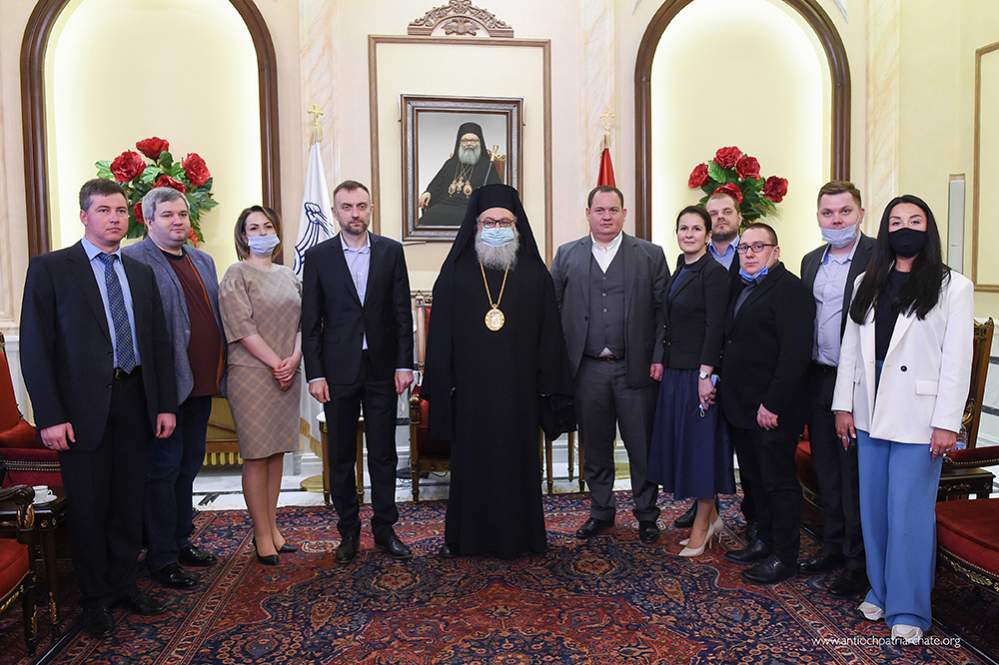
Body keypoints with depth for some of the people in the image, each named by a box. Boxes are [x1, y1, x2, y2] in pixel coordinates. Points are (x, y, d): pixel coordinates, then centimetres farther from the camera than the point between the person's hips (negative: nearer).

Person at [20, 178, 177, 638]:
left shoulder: (141, 274, 11)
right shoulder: (50, 268, -3)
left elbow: (160, 343, 12)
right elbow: (35, 346, -7)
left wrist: (166, 404, 7)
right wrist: (50, 416, -13)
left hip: (134, 402, 4)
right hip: (83, 407, -4)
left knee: (129, 503, 12)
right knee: (89, 508, 7)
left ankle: (123, 584, 28)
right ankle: (95, 598, 23)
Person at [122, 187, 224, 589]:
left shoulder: (202, 261, 14)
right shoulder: (133, 261, -10)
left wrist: (218, 372, 12)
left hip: (201, 384, 8)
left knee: (188, 466, 18)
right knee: (163, 469, 2)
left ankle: (181, 540, 32)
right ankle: (161, 557, 15)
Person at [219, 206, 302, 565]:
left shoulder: (288, 275, 15)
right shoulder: (237, 274, -2)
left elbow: (303, 320, 9)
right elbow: (243, 327, -11)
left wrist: (293, 359, -7)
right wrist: (275, 363, -14)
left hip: (287, 373, 6)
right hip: (252, 373, -5)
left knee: (276, 453, 10)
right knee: (256, 455, -1)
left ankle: (272, 527, 20)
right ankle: (262, 536, 8)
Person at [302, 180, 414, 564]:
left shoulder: (391, 251, 3)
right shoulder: (318, 257, 1)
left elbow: (402, 312, 2)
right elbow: (311, 322, 0)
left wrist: (404, 364, -4)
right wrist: (315, 374, -5)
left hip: (382, 369, 0)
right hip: (338, 371, 0)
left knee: (384, 454, 8)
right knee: (341, 457, 9)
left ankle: (385, 529, 22)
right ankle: (349, 531, 23)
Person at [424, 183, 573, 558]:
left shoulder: (535, 275, 4)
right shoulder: (455, 273, 2)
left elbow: (549, 335, 2)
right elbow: (440, 335, 2)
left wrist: (550, 388, -2)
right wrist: (439, 387, -3)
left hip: (518, 389, 0)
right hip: (470, 390, 0)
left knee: (518, 460, 9)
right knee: (470, 461, 9)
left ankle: (518, 535, 24)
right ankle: (466, 535, 23)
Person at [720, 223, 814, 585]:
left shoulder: (789, 289, -13)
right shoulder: (742, 288, 15)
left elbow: (795, 353, -20)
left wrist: (772, 404, -22)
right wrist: (722, 383, 10)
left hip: (771, 410, -9)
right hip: (740, 406, 9)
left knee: (779, 482, 2)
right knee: (754, 478, 18)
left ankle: (784, 557, 15)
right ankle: (764, 540, 32)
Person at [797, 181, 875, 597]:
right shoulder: (811, 261, 12)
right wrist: (805, 377, 11)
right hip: (819, 379, 7)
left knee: (856, 475, 2)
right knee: (826, 471, 16)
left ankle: (859, 563, 16)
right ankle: (833, 547, 31)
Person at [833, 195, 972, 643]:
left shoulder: (953, 286, -2)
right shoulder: (868, 283, 11)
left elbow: (957, 358, -6)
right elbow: (850, 346, 9)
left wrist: (946, 422, -12)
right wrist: (843, 405, 5)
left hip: (917, 416, -4)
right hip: (870, 412, 5)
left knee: (909, 512, 0)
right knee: (874, 508, 12)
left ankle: (907, 609, 12)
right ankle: (880, 590, 27)